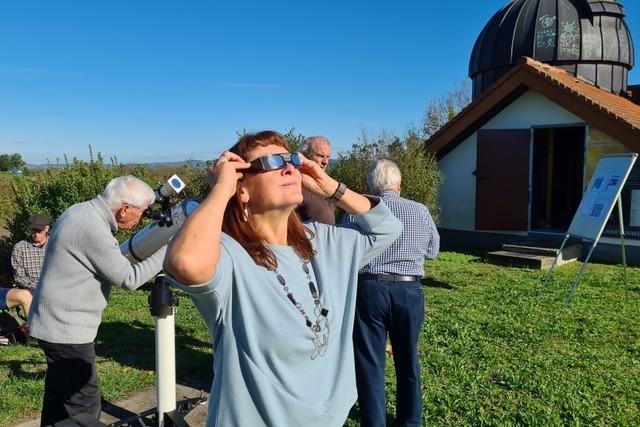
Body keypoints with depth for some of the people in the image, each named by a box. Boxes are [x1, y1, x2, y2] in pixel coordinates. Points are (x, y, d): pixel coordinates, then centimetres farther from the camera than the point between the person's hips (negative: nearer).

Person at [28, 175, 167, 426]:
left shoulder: (80, 211, 5)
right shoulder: (94, 230, -25)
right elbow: (129, 279, -19)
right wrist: (168, 250, -15)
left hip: (56, 324, 10)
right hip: (67, 329, -10)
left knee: (59, 396, 21)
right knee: (84, 406, -2)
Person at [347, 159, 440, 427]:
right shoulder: (421, 211, -1)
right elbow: (433, 251, 12)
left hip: (368, 289, -2)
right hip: (409, 290, 2)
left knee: (369, 363, 9)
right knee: (408, 360, 20)